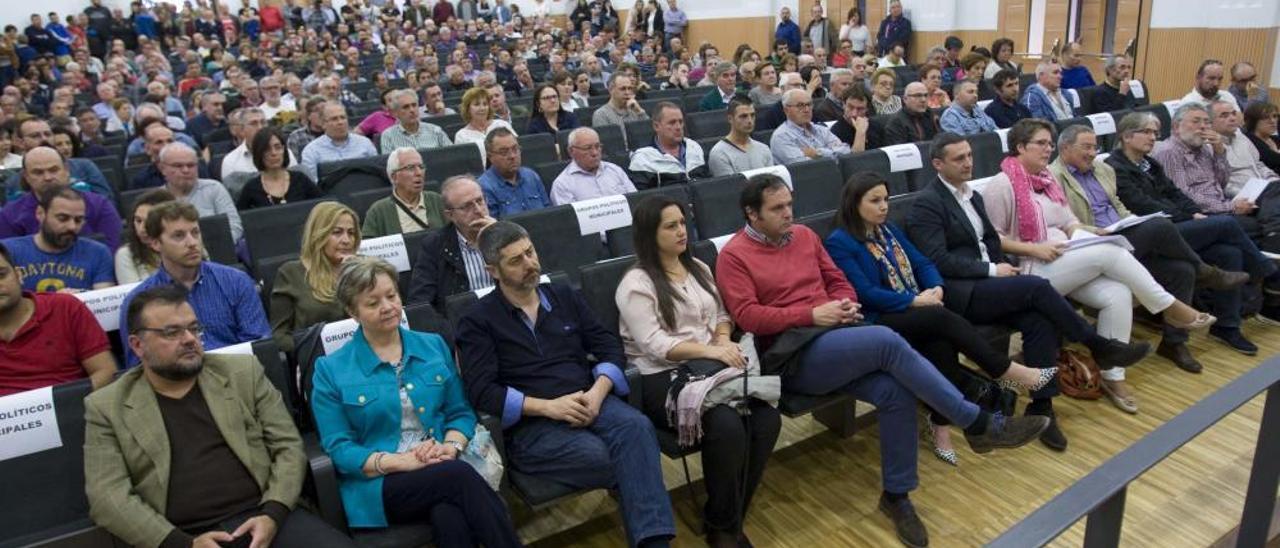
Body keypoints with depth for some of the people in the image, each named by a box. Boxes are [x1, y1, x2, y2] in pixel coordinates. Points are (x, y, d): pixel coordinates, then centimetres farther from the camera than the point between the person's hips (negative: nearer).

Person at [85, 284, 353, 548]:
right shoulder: (106, 407, 8)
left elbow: (289, 447, 6)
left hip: (260, 518, 1)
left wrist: (272, 515, -9)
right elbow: (108, 496, 0)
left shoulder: (243, 372, 10)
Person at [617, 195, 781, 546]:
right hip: (661, 377, -7)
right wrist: (710, 350, -24)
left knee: (767, 418, -19)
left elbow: (721, 314, 21)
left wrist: (724, 341, -2)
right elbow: (654, 344, -16)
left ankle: (732, 518, -2)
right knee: (727, 426, -31)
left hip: (710, 367, 7)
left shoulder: (698, 269, 17)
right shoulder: (636, 283, -7)